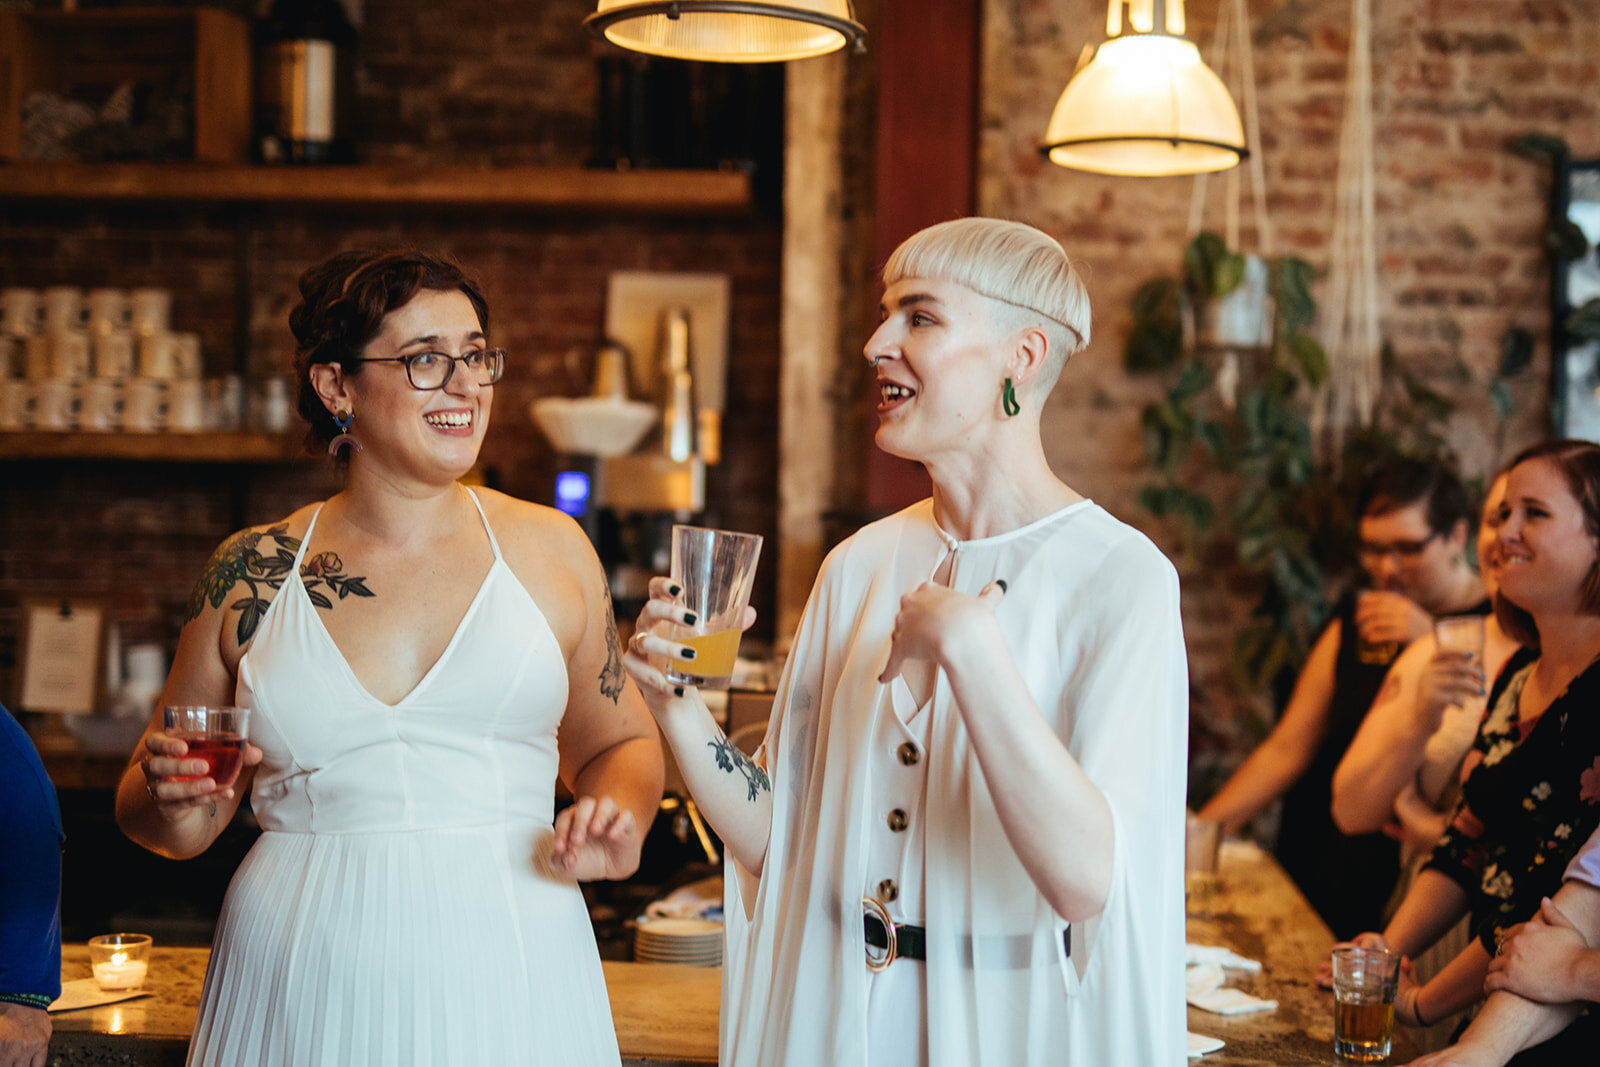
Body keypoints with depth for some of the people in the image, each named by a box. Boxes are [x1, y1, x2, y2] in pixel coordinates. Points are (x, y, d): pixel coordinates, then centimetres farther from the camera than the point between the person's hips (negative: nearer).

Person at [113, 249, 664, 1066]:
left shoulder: (549, 549, 3)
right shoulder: (252, 574, 3)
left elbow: (620, 743, 14)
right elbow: (153, 810, 12)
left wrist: (616, 817, -7)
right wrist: (173, 800, -10)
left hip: (506, 982, 0)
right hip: (305, 989, 0)